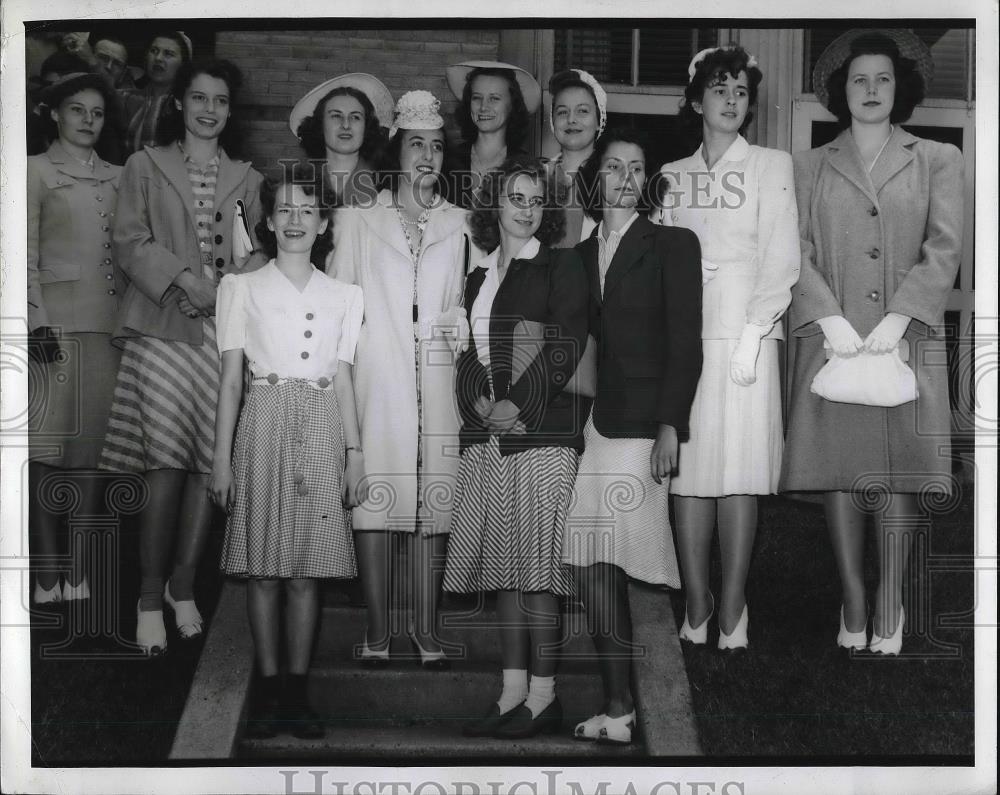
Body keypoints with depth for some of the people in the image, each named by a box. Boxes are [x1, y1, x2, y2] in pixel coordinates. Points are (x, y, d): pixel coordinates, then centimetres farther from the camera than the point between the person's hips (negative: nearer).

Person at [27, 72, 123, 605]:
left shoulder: (116, 178, 17)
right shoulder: (36, 172, 4)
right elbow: (25, 256, -3)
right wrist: (37, 321, -12)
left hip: (108, 321, 4)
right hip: (56, 320, -4)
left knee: (93, 445, 2)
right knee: (49, 446, -6)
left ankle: (80, 575, 6)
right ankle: (47, 576, -2)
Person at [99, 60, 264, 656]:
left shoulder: (247, 180, 17)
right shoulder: (146, 166, 11)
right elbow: (132, 243, 2)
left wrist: (234, 282, -8)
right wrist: (184, 278, -11)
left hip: (226, 329, 3)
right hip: (162, 328, -2)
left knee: (210, 463, -1)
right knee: (167, 462, -11)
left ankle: (184, 585, 13)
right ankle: (151, 597, -3)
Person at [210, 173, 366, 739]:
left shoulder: (344, 296, 12)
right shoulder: (243, 288, 7)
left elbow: (343, 379, 12)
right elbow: (231, 379, 4)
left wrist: (355, 452, 5)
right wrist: (222, 457, -1)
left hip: (322, 434, 1)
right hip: (265, 424, -1)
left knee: (308, 571, 1)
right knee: (263, 569, -1)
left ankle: (298, 690, 8)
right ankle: (269, 689, 8)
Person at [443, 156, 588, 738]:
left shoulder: (562, 265, 2)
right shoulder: (479, 278, 20)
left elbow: (568, 344, -7)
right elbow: (470, 352, 16)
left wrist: (518, 404, -14)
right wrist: (479, 401, -4)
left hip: (542, 429, -6)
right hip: (487, 432, 6)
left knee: (536, 560, -7)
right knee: (503, 559, 6)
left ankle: (544, 696, -2)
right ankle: (513, 690, 11)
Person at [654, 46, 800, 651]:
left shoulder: (772, 166, 8)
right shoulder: (671, 177, 16)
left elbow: (781, 260, 0)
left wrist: (752, 335, -11)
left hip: (746, 334, -2)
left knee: (739, 471, -6)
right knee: (688, 470, -2)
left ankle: (733, 609, -1)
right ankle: (696, 606, 2)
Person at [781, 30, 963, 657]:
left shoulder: (938, 160, 11)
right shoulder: (811, 167, 14)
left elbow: (945, 248, 0)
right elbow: (798, 251, 4)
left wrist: (896, 319, -12)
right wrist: (829, 317, -12)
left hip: (906, 340, -1)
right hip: (833, 339, 1)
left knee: (898, 474, -4)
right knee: (840, 471, -1)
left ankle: (891, 608, 4)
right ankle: (853, 604, 7)